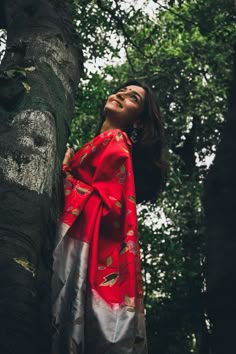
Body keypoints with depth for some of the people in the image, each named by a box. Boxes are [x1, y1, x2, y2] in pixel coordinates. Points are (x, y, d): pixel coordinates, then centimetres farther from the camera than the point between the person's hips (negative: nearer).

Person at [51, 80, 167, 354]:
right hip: (84, 243, 9)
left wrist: (64, 170, -3)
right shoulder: (104, 144, 26)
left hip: (89, 244, -9)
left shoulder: (114, 141, 0)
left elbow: (108, 205, -12)